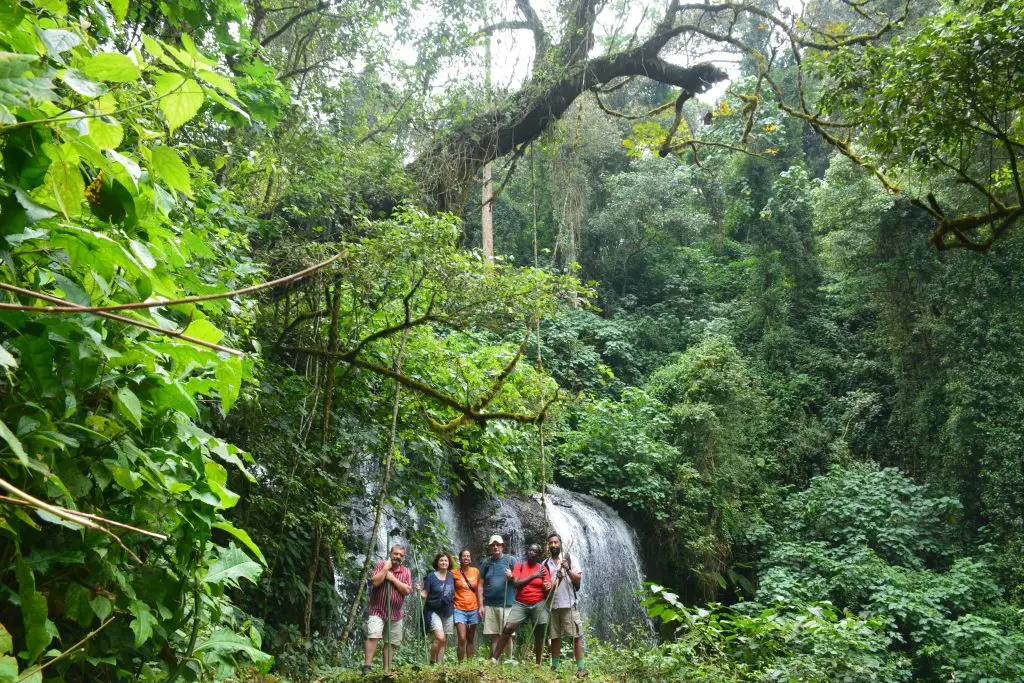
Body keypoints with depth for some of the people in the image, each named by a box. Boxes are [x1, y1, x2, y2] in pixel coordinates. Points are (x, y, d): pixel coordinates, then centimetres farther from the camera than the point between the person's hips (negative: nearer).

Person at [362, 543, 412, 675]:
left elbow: (407, 590, -9)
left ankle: (387, 670, 14)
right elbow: (375, 582, -16)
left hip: (395, 614, 4)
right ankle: (367, 666, -18)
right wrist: (386, 568, -15)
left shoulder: (406, 572, 5)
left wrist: (393, 578, -13)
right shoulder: (381, 565, -1)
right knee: (373, 637, -20)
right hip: (378, 611, -4)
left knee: (391, 643, 7)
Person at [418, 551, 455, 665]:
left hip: (448, 612, 5)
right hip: (434, 611, -4)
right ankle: (432, 662, -1)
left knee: (444, 641, 7)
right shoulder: (431, 576, -5)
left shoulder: (452, 577, 6)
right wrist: (419, 591, -25)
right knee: (440, 637, -20)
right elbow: (425, 594, -6)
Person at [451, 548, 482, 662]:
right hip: (460, 610, -3)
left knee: (470, 639, 10)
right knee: (462, 639, -12)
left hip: (474, 609, 3)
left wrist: (481, 606, -1)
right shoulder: (454, 573, -3)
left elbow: (479, 589, 5)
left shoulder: (476, 571, 5)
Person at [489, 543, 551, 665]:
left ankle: (538, 664, 15)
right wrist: (533, 576, -17)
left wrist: (548, 588, -23)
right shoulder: (519, 565, 3)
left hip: (538, 605, 0)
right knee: (507, 628, -13)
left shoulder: (543, 568, 3)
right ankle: (494, 658, -10)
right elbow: (516, 584, -11)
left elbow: (548, 589, 2)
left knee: (539, 635, 3)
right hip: (520, 604, 0)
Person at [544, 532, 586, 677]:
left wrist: (567, 569, -18)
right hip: (552, 604, 3)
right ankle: (554, 667, 15)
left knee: (576, 636, -6)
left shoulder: (570, 559, 2)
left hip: (569, 603, -3)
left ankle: (580, 667, -4)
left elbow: (578, 579, -4)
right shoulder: (545, 564, 12)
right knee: (554, 637, 7)